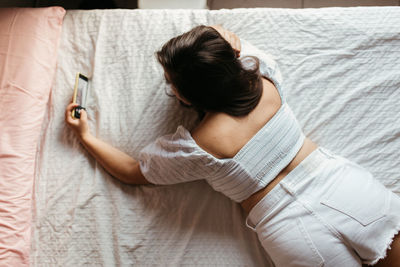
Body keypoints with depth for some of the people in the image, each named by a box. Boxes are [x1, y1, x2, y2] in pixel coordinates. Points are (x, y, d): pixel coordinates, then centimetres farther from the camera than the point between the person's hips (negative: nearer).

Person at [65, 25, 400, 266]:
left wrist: (86, 135, 12)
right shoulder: (267, 83, -7)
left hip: (304, 239, -3)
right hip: (349, 188, 4)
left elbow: (132, 172, 5)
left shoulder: (194, 147, -15)